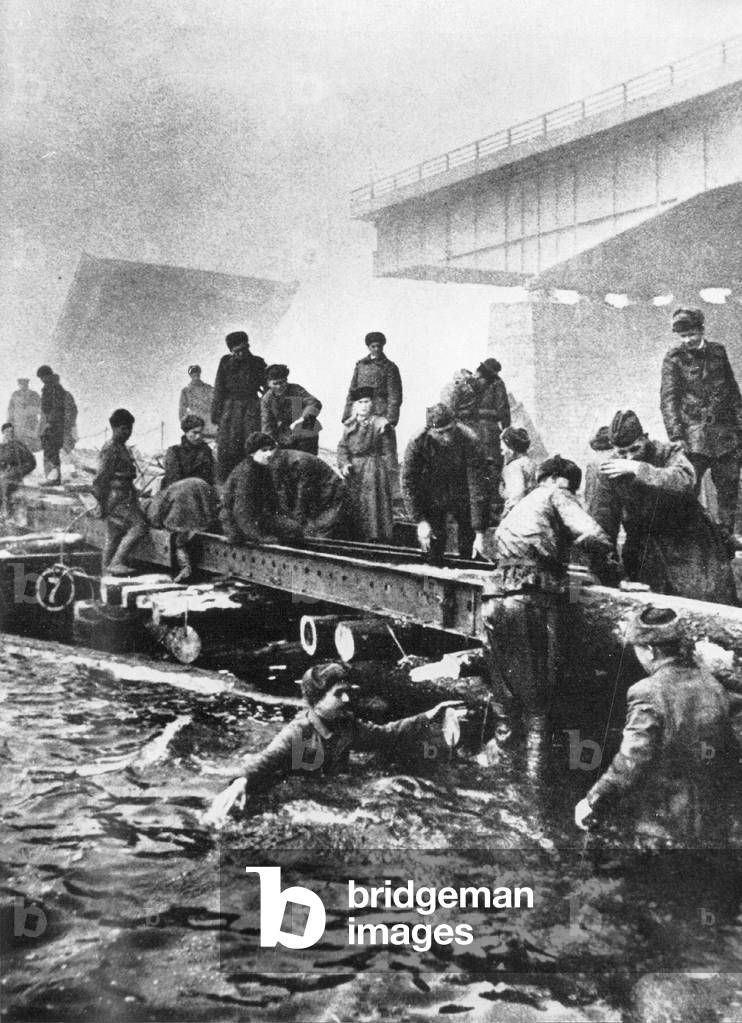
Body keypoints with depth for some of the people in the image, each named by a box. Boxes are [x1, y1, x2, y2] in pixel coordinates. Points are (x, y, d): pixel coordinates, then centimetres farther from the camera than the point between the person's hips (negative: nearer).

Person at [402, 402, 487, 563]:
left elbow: (477, 488, -28)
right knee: (433, 548, 4)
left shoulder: (469, 441, -30)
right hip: (432, 500, 0)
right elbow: (408, 483, -13)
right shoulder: (417, 443, -26)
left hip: (462, 498, 0)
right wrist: (420, 520, -17)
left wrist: (479, 533, -30)